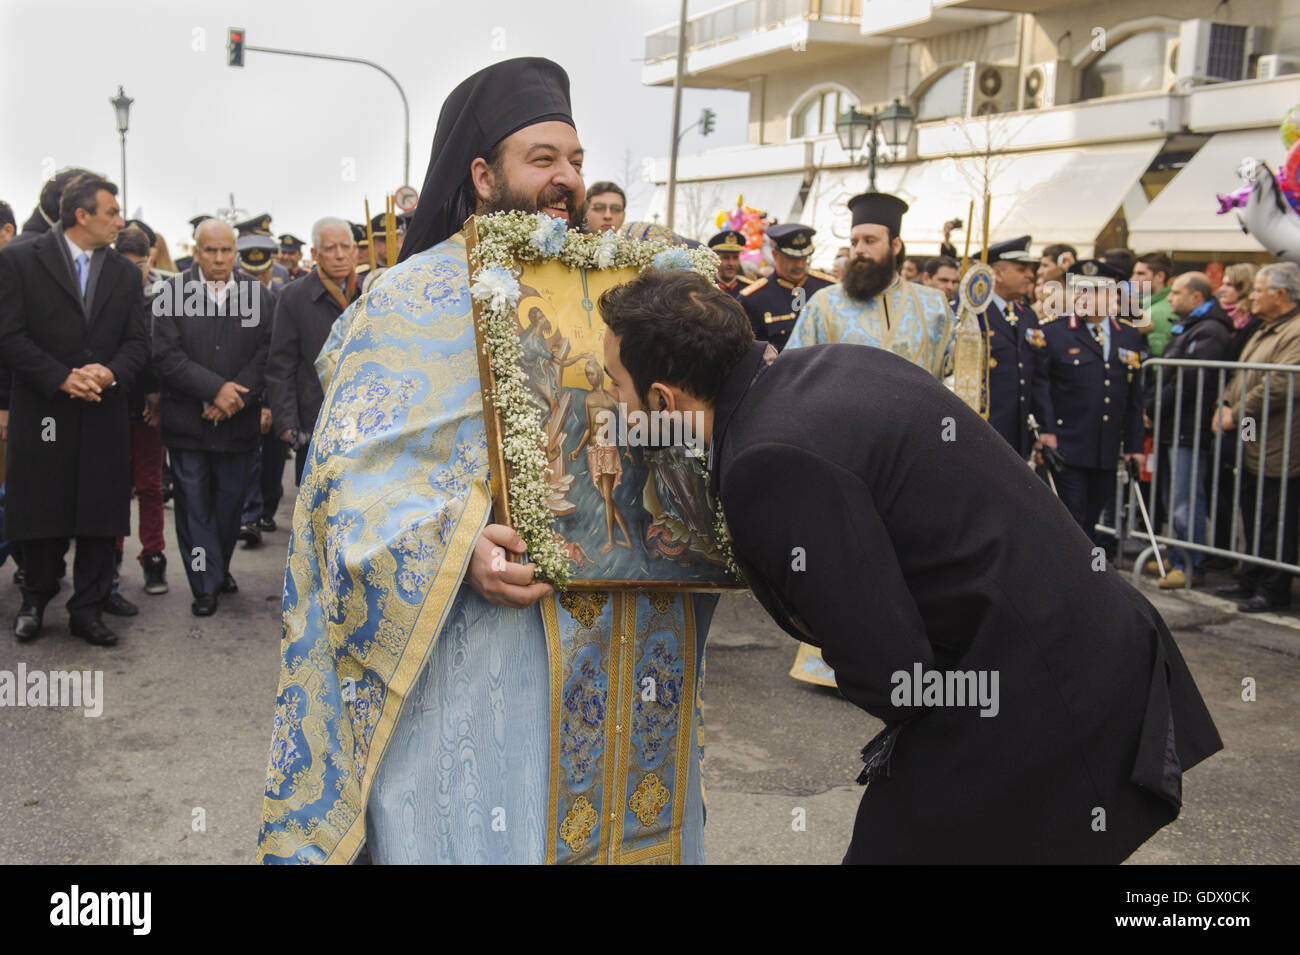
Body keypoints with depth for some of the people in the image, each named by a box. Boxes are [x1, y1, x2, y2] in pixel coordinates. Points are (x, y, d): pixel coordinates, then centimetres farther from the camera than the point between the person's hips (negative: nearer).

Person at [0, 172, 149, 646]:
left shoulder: (125, 273, 11)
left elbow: (138, 341, 8)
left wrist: (111, 372, -12)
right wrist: (62, 378, -16)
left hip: (104, 414, 3)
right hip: (42, 413, -3)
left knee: (101, 518, 4)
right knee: (41, 515, 6)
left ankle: (87, 611, 16)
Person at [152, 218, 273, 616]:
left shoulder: (259, 294, 4)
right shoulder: (174, 293, -2)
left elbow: (266, 355, -2)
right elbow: (166, 355, -9)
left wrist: (236, 397, -14)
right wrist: (216, 388, -16)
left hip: (238, 422, 1)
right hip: (187, 421, -1)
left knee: (230, 503, 12)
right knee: (194, 505, 5)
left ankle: (220, 566, 33)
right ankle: (206, 584, 14)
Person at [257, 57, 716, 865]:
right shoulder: (421, 299, -5)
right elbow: (356, 469, -12)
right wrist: (455, 549, -28)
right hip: (482, 654, -5)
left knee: (622, 813, 13)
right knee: (487, 825, 3)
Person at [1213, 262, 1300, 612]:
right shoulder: (1265, 330, 17)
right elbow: (1242, 376, 22)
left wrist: (1237, 415, -16)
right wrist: (1225, 406, 4)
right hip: (1252, 446, 10)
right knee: (1254, 519, 17)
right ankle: (1252, 580, 28)